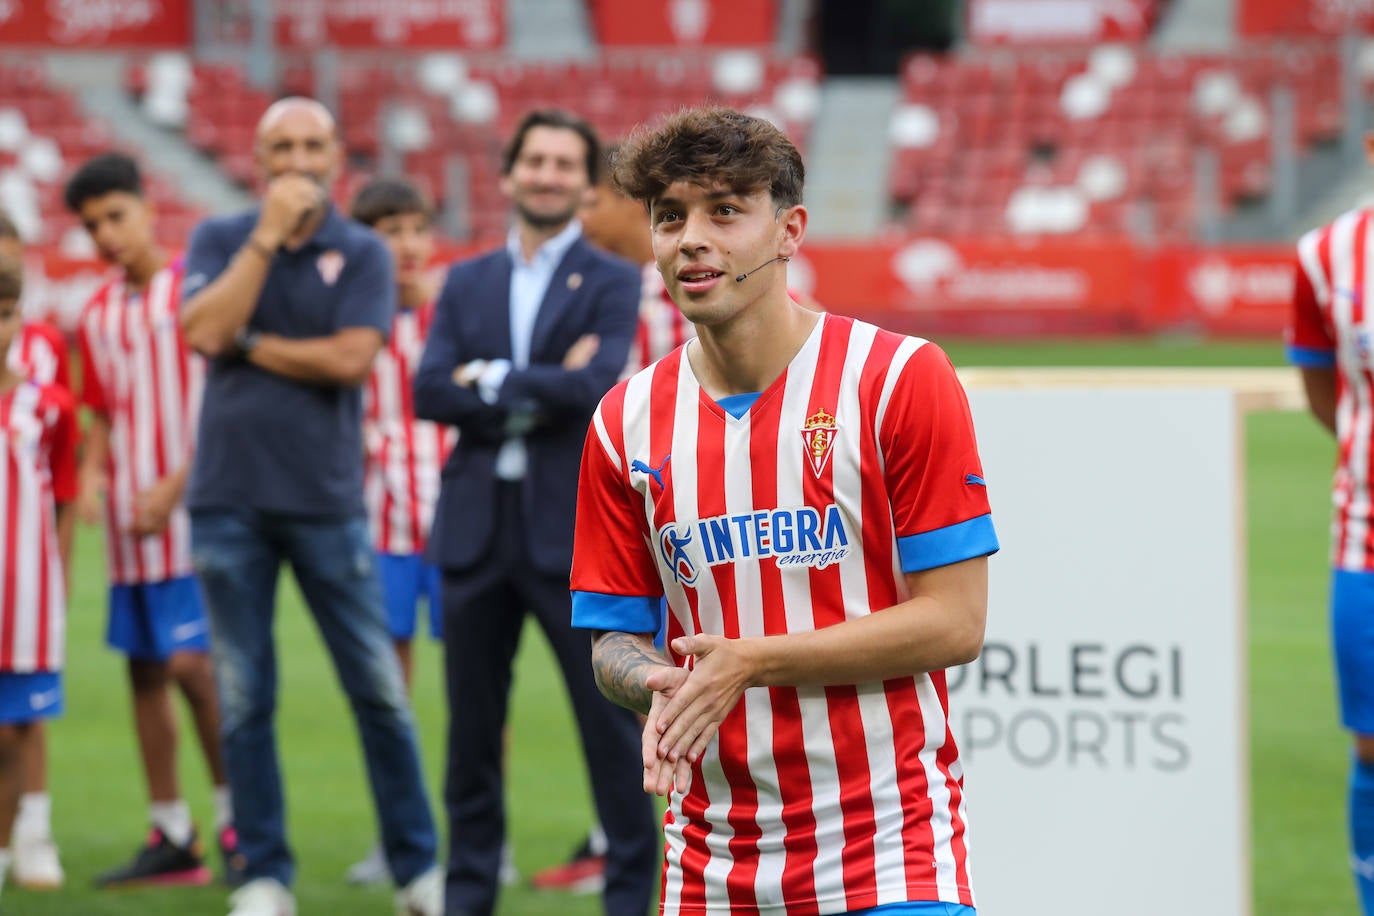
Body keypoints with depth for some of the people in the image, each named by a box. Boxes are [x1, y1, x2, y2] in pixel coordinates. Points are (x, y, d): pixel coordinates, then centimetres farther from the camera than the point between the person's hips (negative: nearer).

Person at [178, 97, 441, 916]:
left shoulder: (362, 253, 2)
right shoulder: (220, 240, 7)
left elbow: (351, 358, -12)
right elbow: (204, 331, -11)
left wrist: (250, 344, -7)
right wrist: (269, 233, -11)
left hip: (327, 500, -1)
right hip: (229, 499, 1)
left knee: (379, 689, 0)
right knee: (244, 699, 4)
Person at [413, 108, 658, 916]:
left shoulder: (612, 282, 1)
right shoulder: (467, 283, 12)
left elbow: (598, 384, -15)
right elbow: (430, 391, -1)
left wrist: (493, 379, -9)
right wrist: (540, 394, -11)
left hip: (574, 526, -4)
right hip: (478, 524, 4)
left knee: (610, 716, -1)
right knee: (472, 719, 7)